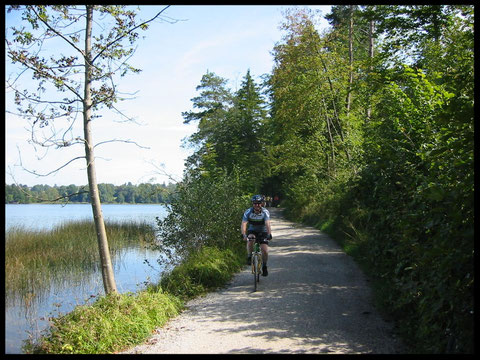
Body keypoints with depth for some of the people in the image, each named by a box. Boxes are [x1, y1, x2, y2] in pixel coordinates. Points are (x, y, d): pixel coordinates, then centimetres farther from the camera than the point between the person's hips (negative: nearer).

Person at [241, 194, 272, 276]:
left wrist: (269, 234, -51)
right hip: (252, 231, 0)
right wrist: (243, 235, -46)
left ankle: (264, 266, 11)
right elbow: (243, 224, -30)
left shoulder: (265, 212, -21)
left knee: (265, 251, -14)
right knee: (250, 240, -33)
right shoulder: (248, 212, -20)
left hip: (262, 232, 0)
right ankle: (250, 257, -11)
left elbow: (268, 224, -35)